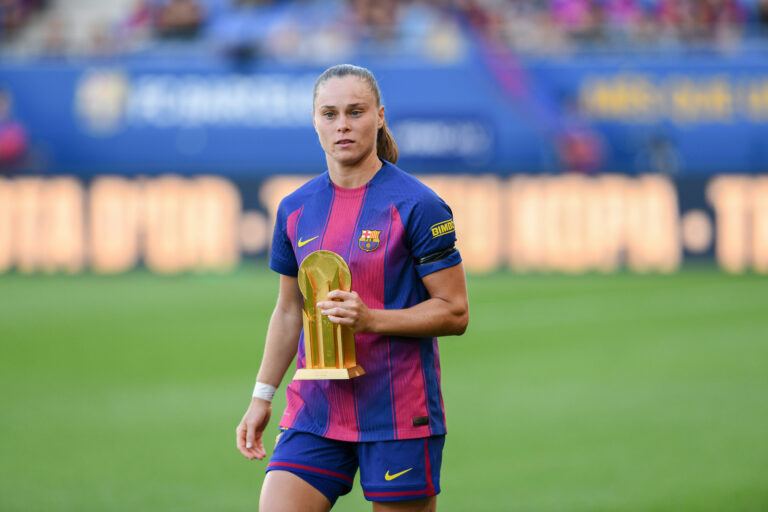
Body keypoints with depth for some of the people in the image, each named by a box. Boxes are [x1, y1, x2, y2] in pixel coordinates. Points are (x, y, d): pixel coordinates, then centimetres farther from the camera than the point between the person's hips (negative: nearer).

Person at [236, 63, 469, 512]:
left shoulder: (417, 205, -8)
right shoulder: (296, 210, 9)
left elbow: (454, 312, -8)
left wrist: (370, 319, -20)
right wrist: (262, 397, 17)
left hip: (399, 416, -4)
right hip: (315, 412, 5)